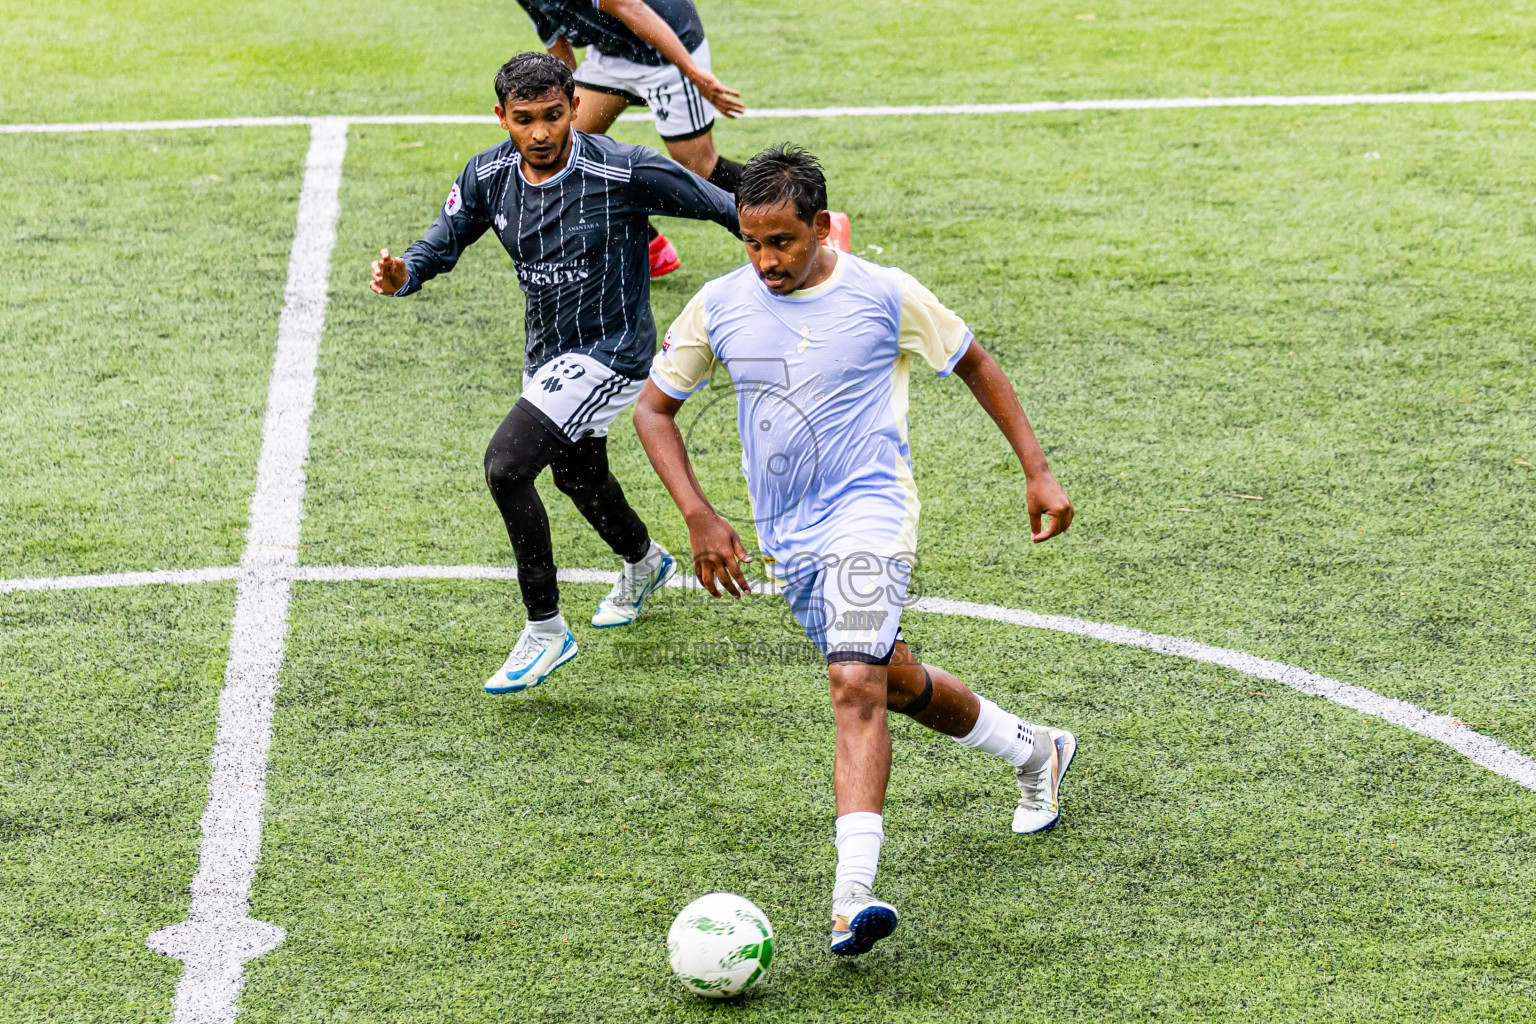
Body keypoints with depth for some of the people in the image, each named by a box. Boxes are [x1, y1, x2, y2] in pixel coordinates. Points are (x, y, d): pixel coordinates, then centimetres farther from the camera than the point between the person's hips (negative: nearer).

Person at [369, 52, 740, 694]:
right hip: (547, 353, 7)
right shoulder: (488, 176, -8)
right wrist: (402, 274, -22)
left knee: (505, 464, -22)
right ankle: (643, 562, 62)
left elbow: (722, 208, -15)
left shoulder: (623, 172, -24)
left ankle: (546, 631, -10)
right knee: (577, 474, 29)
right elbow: (442, 243, 1)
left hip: (610, 352, -7)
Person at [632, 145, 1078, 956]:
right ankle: (1034, 751, 45)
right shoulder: (720, 307, -1)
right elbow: (653, 408, 7)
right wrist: (698, 517, -5)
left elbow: (974, 366, 7)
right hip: (787, 535, 5)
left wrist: (1036, 472, 4)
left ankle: (853, 893, -32)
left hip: (868, 508, -5)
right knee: (895, 682, 18)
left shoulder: (884, 295, -7)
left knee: (855, 683, -24)